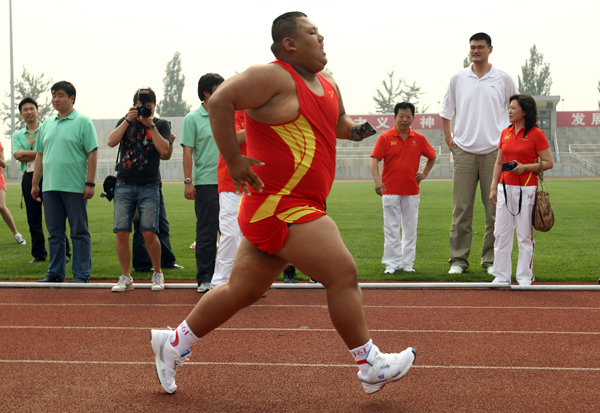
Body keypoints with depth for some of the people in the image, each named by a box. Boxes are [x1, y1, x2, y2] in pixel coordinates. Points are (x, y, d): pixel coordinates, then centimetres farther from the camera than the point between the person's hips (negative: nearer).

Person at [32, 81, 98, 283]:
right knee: (55, 233, 11)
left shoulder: (83, 122, -3)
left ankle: (81, 275, 5)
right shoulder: (47, 123, 15)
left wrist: (90, 183, -13)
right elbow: (40, 155, 18)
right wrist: (35, 183, 13)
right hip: (50, 187, 6)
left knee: (79, 232, 0)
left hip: (75, 188, -6)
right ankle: (55, 273, 18)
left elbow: (92, 153, -7)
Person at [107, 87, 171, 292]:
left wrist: (150, 124, -12)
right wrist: (128, 120, -10)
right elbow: (111, 141, -4)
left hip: (149, 186, -2)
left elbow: (164, 149, -9)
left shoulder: (161, 125, 7)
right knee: (121, 233, -3)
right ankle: (126, 278, 8)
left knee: (149, 233, -9)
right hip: (124, 185, 2)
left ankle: (157, 274, 10)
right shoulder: (126, 122, 12)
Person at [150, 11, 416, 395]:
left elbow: (337, 121, 34)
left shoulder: (328, 85, 16)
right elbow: (221, 101, -20)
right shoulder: (274, 77, -13)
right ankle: (371, 366, 5)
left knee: (242, 291, 16)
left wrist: (355, 130, 11)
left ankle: (173, 344, 29)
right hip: (281, 207, -10)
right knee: (344, 275, -8)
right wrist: (234, 159, -21)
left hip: (277, 211, 10)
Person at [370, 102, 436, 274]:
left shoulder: (419, 139, 6)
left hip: (412, 191, 3)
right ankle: (392, 263, 5)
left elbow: (432, 156, 22)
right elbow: (374, 160, -9)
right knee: (391, 229, 0)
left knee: (410, 228, 6)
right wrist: (377, 180, -23)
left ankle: (407, 263, 14)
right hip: (390, 191, -3)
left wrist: (424, 173, 10)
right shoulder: (385, 138, -2)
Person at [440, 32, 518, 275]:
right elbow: (445, 111, 18)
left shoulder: (503, 79, 6)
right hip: (464, 152, 1)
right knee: (461, 209, -1)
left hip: (494, 152, 0)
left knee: (495, 209, 0)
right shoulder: (458, 79, 9)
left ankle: (491, 260, 7)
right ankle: (458, 260, 5)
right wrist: (449, 139, 8)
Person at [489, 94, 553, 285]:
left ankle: (525, 277, 9)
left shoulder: (536, 134, -6)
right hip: (505, 188, 5)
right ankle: (501, 276, 13)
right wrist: (493, 188, 10)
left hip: (526, 190, -5)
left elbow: (549, 163, -6)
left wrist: (525, 167, -17)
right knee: (501, 233, 5)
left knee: (525, 235, 0)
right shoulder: (505, 133, 11)